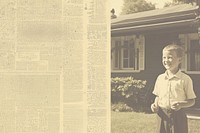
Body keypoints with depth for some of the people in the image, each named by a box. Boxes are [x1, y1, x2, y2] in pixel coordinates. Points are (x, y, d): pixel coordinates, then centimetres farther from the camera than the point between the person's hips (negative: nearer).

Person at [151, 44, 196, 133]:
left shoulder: (185, 79, -5)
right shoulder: (160, 78, 7)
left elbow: (192, 101, -2)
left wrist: (181, 104, -19)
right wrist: (155, 104, -2)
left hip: (178, 115, -4)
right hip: (162, 115, 4)